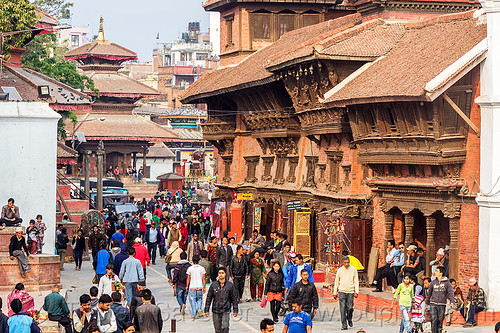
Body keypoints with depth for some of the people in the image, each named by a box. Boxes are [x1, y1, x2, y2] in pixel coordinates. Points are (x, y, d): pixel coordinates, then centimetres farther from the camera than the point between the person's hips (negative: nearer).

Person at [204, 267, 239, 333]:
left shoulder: (230, 285, 1)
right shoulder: (213, 285, 2)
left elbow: (234, 298, 7)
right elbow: (209, 298, 7)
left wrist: (235, 310, 6)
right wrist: (206, 310, 4)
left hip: (226, 311, -2)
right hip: (215, 311, 2)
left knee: (225, 327, -18)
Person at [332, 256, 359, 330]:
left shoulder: (353, 270, 4)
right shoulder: (340, 270, 6)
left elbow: (356, 281, 5)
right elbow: (336, 282, 13)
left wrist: (356, 291, -4)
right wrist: (335, 292, 11)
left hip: (350, 292, 0)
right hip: (342, 291, 1)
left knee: (350, 308, -3)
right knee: (343, 309, -6)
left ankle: (349, 319, 27)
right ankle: (344, 325, -2)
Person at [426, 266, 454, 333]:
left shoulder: (447, 282, 0)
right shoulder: (433, 282, 7)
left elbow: (450, 292, -6)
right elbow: (429, 293, 16)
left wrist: (452, 302, -21)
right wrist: (427, 303, 19)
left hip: (442, 305, -1)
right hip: (433, 304, 1)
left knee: (440, 321, 4)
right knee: (433, 320, -8)